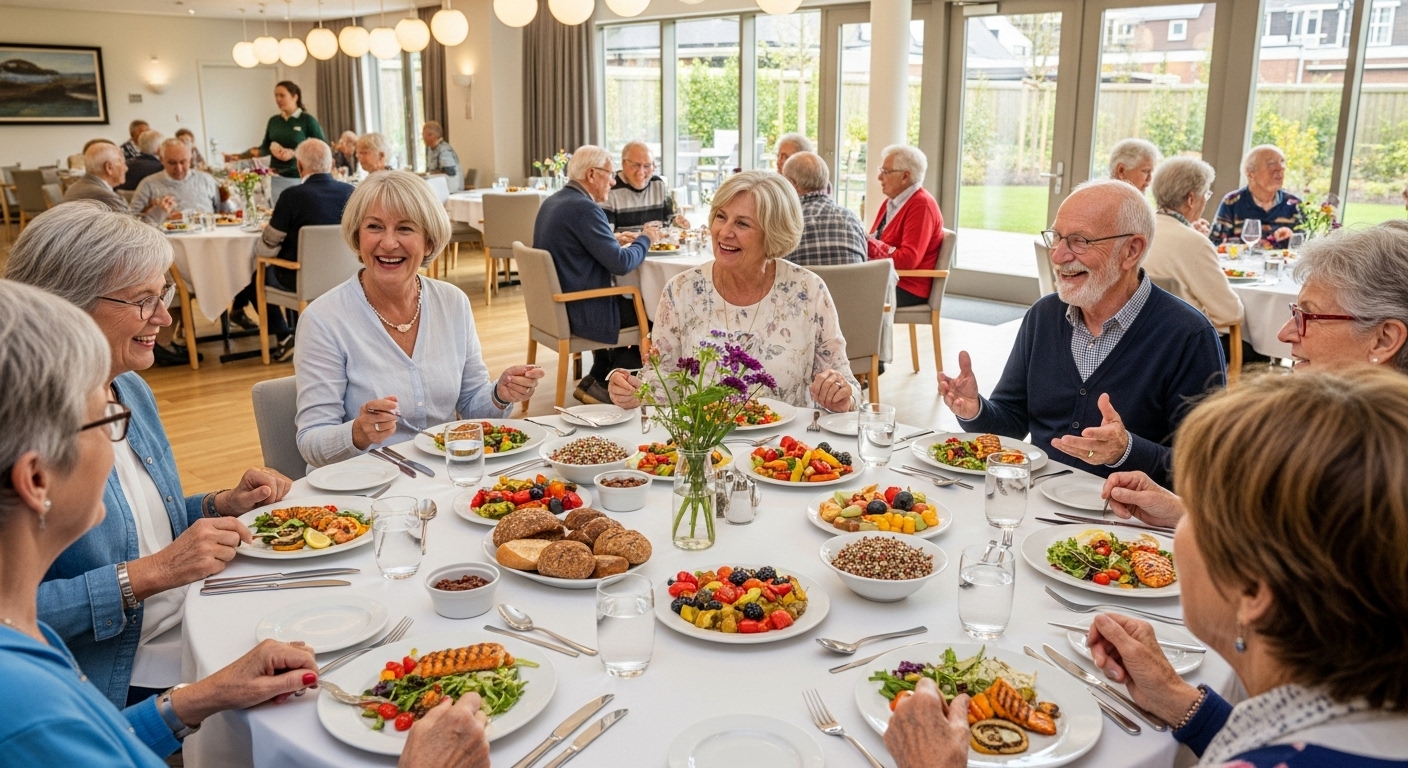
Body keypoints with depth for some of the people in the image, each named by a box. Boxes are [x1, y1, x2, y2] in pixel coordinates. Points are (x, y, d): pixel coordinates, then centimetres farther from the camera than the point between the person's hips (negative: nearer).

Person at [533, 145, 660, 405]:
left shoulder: (551, 202, 9)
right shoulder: (584, 208, -20)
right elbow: (620, 264, -22)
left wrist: (614, 240, 12)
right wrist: (645, 239, -5)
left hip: (554, 305, 10)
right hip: (578, 312, -10)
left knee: (629, 301, 25)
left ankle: (596, 380, 23)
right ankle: (605, 384, 14)